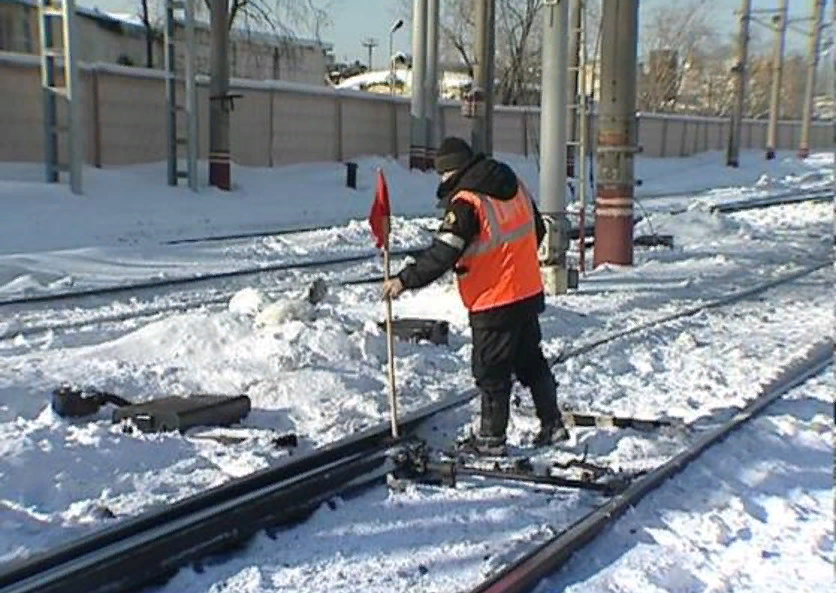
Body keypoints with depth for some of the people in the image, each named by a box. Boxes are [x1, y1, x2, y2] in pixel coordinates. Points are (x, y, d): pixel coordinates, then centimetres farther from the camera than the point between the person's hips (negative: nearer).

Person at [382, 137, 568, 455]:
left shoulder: (466, 202, -19)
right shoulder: (514, 186, 5)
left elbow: (442, 254, -24)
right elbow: (537, 230, 16)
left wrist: (404, 280, -20)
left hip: (494, 301, -8)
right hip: (530, 293, 8)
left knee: (491, 370, 4)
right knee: (531, 361, 19)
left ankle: (491, 438, 14)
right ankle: (552, 424, 25)